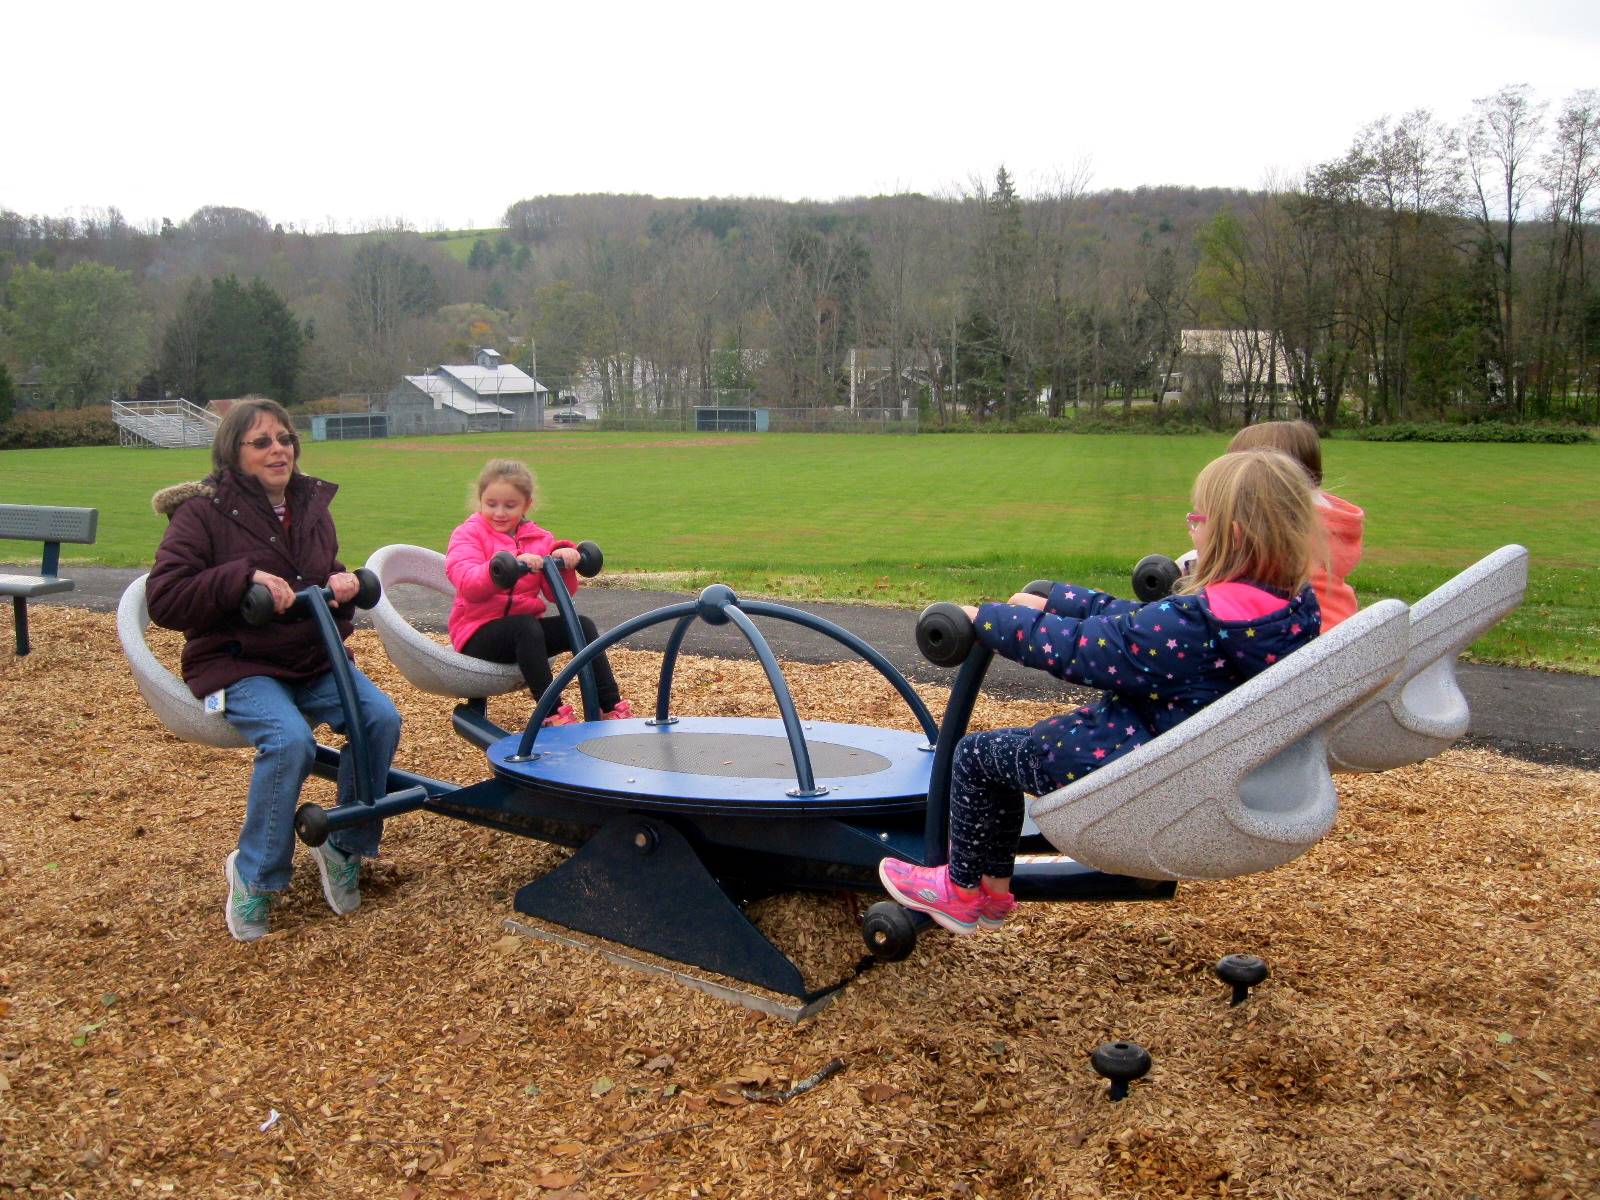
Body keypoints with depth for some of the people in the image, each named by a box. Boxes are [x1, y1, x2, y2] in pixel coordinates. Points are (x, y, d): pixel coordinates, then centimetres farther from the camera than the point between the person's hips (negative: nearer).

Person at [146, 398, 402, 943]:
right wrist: (244, 577, -24)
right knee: (290, 740, -33)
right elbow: (163, 600, -13)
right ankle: (254, 877, -10)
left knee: (382, 717, -22)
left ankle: (344, 850, -2)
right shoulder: (203, 511, -6)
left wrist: (346, 583, -2)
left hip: (316, 658, 5)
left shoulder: (312, 504, 10)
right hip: (239, 665, -5)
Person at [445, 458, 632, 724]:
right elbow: (468, 585, -24)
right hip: (478, 632, -5)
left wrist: (563, 563, -20)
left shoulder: (540, 539, 9)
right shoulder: (468, 534, -3)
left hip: (526, 627, 5)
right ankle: (553, 714, -36)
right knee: (527, 626, -34)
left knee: (582, 625, -17)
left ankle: (611, 708, -17)